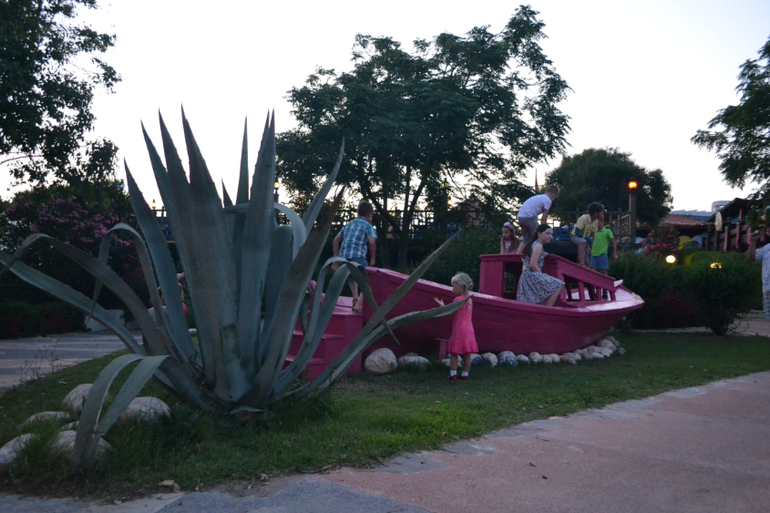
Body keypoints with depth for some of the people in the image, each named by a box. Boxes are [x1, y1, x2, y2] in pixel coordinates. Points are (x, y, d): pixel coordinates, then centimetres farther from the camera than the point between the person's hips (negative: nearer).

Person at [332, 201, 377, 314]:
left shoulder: (348, 224, 22)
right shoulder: (368, 226, 5)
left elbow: (336, 240, 19)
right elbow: (372, 242, -12)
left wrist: (336, 258, 22)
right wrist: (373, 257, 0)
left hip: (344, 256, 6)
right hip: (358, 256, -6)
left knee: (352, 278, 31)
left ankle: (355, 297, 12)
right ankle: (359, 305, -19)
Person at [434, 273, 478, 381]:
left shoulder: (458, 299, -13)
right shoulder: (469, 299, 10)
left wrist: (442, 305, 1)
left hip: (459, 331, -7)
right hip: (469, 331, 7)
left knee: (454, 354, 1)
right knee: (467, 354, 8)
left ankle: (453, 374, 2)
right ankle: (465, 375, 13)